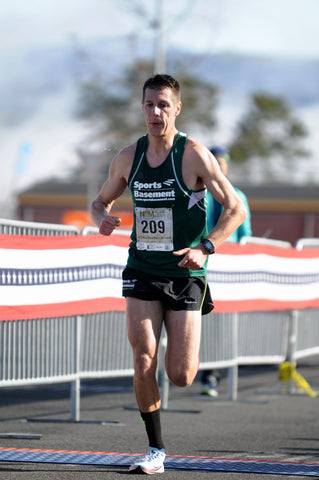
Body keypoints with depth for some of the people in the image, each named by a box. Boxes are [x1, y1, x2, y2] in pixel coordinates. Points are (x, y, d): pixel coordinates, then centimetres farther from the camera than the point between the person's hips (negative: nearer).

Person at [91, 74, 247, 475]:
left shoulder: (194, 155, -10)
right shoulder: (128, 157, 2)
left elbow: (236, 209, -7)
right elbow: (100, 201, 18)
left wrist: (205, 247, -20)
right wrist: (102, 219, -7)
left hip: (185, 274, -2)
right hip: (142, 272, 3)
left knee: (180, 377, -3)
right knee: (143, 361, -13)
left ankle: (188, 350, 36)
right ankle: (155, 451, -1)